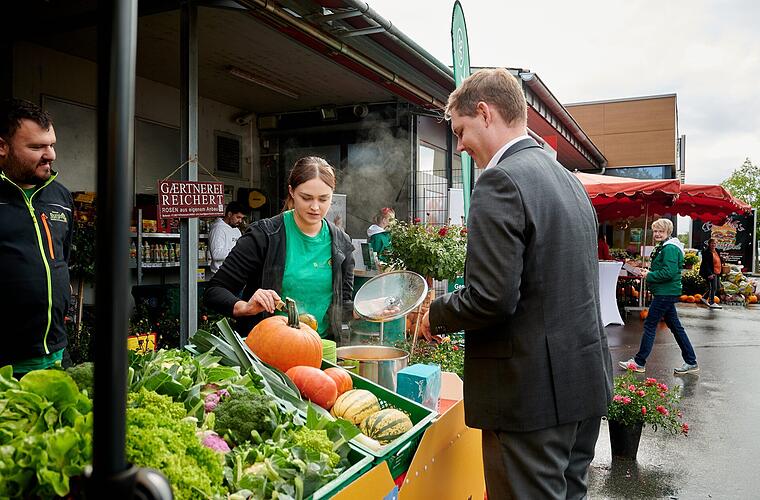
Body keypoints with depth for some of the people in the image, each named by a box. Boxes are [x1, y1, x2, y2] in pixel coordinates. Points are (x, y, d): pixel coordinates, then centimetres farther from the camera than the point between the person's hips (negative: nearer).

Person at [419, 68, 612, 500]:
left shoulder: (502, 181, -17)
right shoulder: (571, 180, 12)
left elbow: (491, 298, -24)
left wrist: (437, 315, -5)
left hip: (532, 391, -9)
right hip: (587, 382, 9)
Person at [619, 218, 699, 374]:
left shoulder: (670, 248, -16)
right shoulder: (663, 247, 17)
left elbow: (669, 272, -24)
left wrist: (649, 276, -14)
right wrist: (650, 272, 7)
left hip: (665, 293, -11)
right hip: (666, 293, 11)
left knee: (650, 325, -4)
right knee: (675, 326, 13)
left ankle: (639, 362, 3)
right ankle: (691, 362, 18)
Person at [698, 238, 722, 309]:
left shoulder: (716, 251, 12)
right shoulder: (706, 252, -13)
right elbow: (705, 264, -18)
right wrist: (709, 273, -23)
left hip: (717, 272, 9)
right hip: (711, 273, -9)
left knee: (717, 287, 13)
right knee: (713, 287, -7)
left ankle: (705, 298, 24)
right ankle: (712, 303, 2)